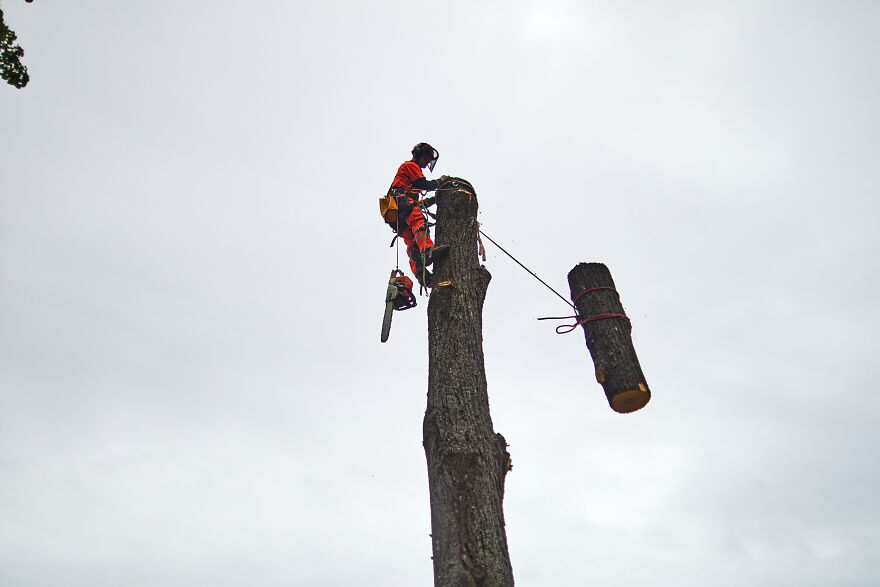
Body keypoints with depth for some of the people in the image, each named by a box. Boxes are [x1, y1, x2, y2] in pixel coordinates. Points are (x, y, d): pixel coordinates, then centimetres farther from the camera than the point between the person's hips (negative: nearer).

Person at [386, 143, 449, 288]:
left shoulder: (412, 167, 42)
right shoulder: (410, 165, 14)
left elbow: (418, 204, 35)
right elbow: (424, 184, -4)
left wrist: (434, 199, 26)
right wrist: (440, 181, 11)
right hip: (402, 200, -9)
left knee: (412, 242, -11)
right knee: (419, 220, -35)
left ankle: (421, 274, -29)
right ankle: (427, 251, -60)